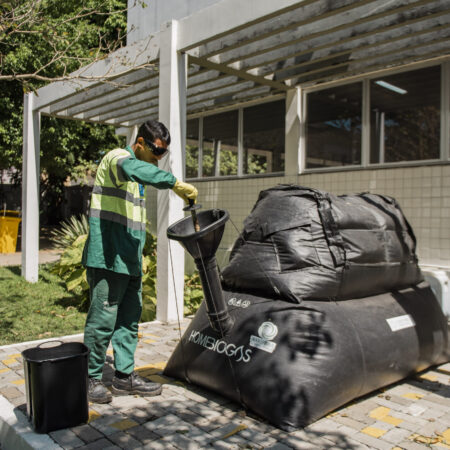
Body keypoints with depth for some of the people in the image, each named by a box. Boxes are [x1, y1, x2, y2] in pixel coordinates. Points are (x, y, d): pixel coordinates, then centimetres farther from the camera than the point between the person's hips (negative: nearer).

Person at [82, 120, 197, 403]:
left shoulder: (138, 176, 21)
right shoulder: (117, 157, -7)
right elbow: (134, 170, -35)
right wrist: (175, 184, -41)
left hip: (130, 260, 9)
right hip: (107, 258, -9)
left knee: (130, 319, 11)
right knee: (103, 318, -3)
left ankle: (125, 376, 22)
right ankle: (92, 378, 12)